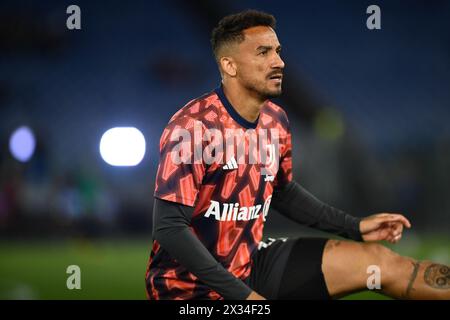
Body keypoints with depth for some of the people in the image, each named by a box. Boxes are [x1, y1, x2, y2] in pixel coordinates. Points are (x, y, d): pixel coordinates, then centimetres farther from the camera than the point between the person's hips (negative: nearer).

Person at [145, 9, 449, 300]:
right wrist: (241, 294, -26)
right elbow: (170, 227, -23)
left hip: (251, 264, 7)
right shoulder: (192, 127, -21)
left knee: (379, 260, -2)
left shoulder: (276, 120, 4)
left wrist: (355, 227, 13)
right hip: (191, 285, -7)